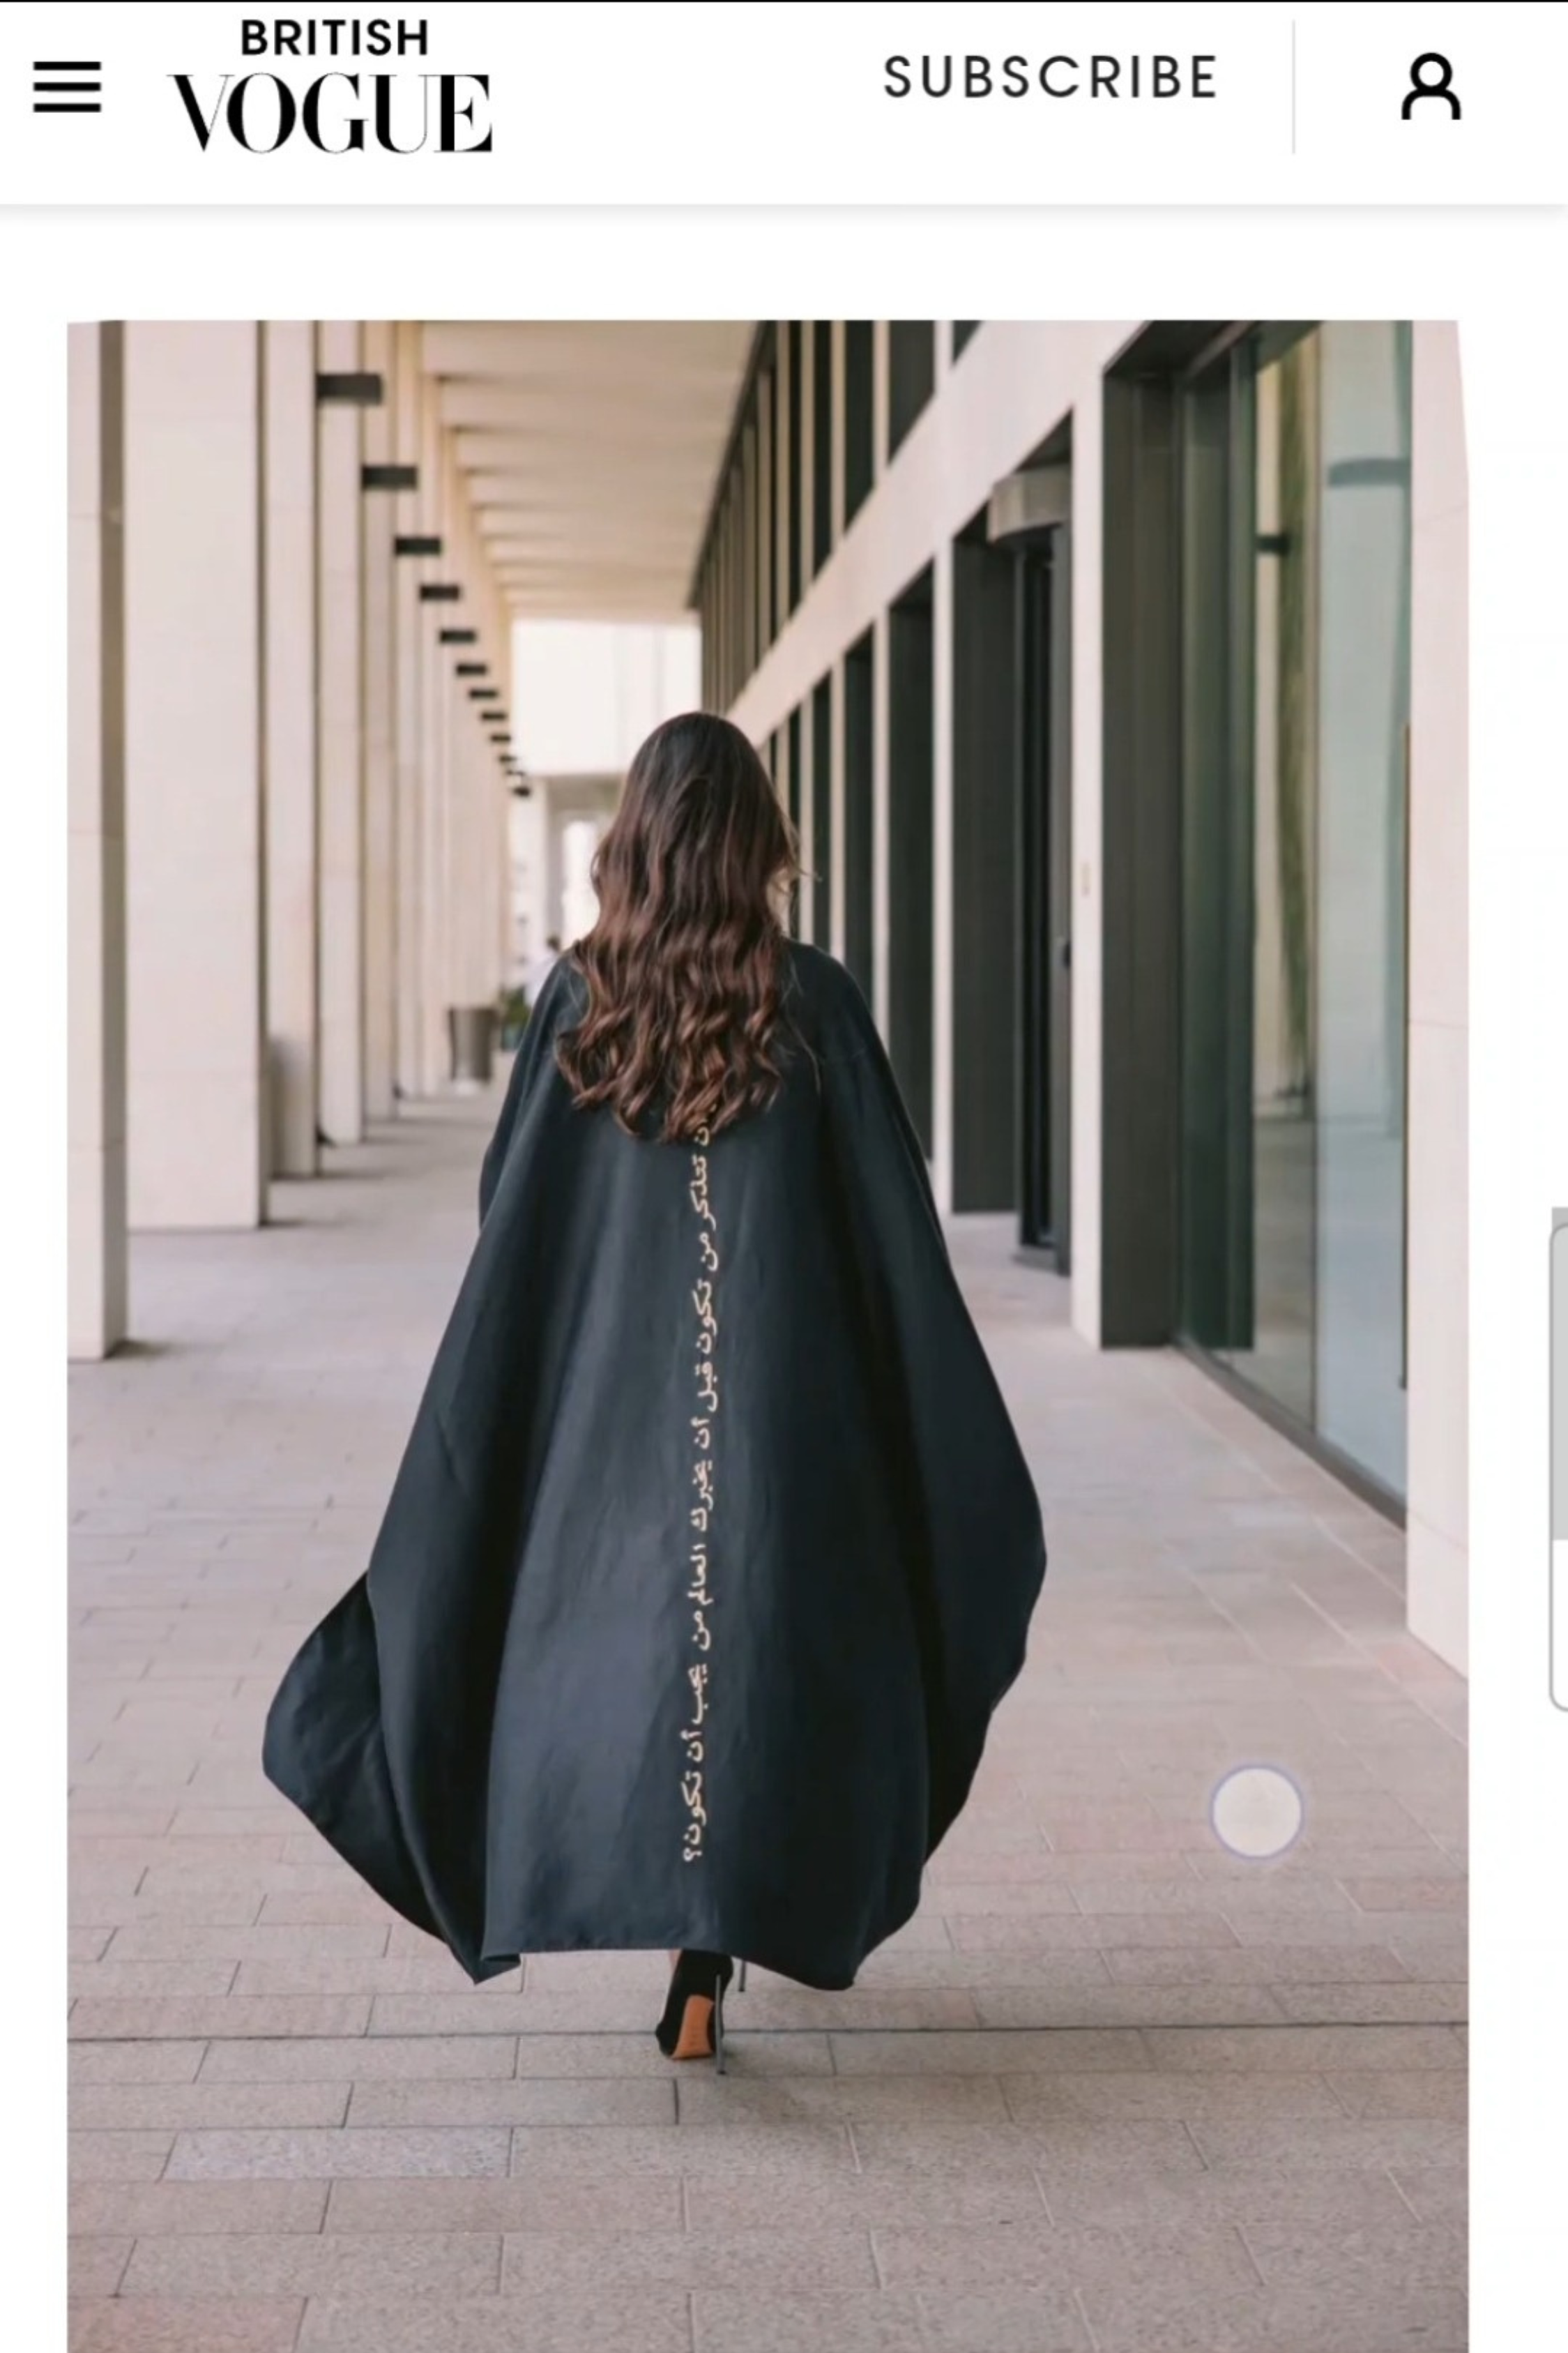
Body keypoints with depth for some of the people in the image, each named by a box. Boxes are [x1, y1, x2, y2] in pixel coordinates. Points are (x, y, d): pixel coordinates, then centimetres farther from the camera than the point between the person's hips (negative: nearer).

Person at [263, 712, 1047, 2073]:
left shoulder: (580, 1001, -2)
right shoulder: (816, 1002, -6)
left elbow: (507, 1205, 1)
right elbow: (893, 1222, -4)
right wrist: (962, 1449, 5)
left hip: (610, 1389, 1)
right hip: (780, 1393, -1)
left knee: (610, 1618, 14)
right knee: (760, 1642, 9)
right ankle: (707, 1974, 8)